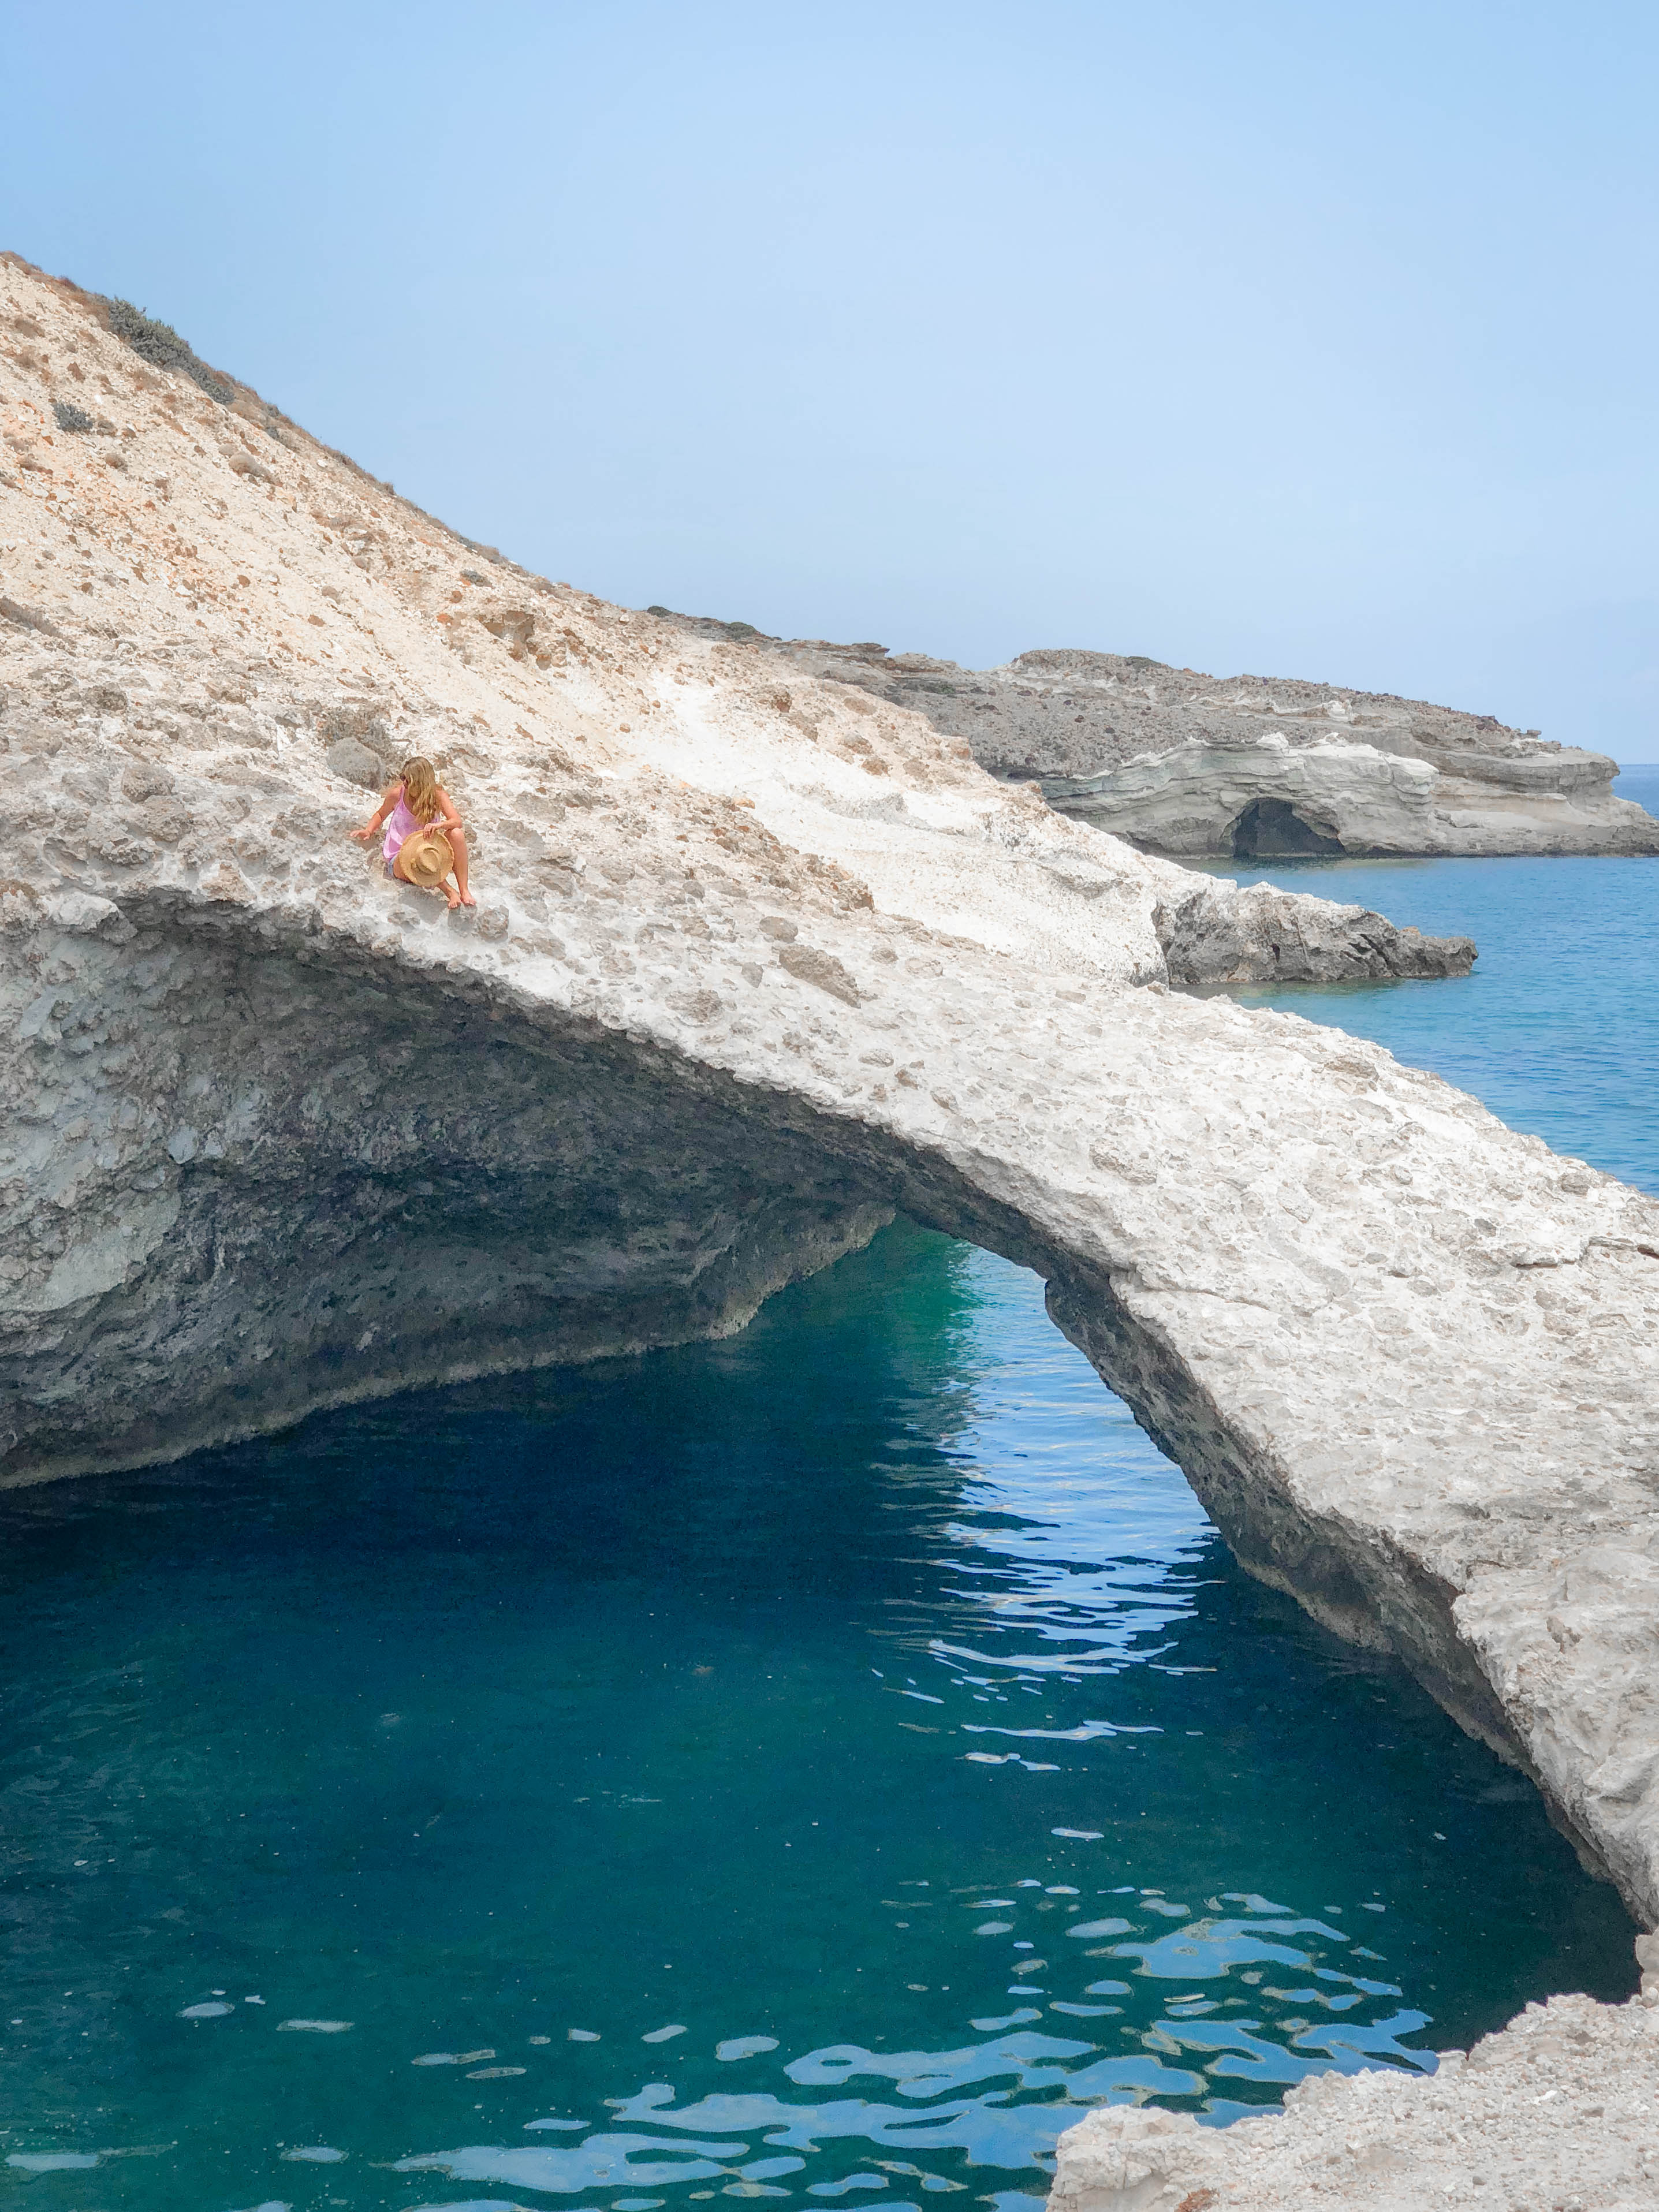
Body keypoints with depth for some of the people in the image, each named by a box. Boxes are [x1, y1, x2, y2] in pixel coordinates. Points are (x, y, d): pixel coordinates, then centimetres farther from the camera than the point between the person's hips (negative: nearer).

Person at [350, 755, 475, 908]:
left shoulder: (437, 795, -7)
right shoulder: (398, 794, -6)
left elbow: (457, 821, -22)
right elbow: (381, 815, 14)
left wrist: (438, 825, -43)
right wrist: (368, 831, -5)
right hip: (399, 859, -1)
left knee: (457, 834, -27)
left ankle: (464, 890, -29)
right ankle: (449, 891, -31)